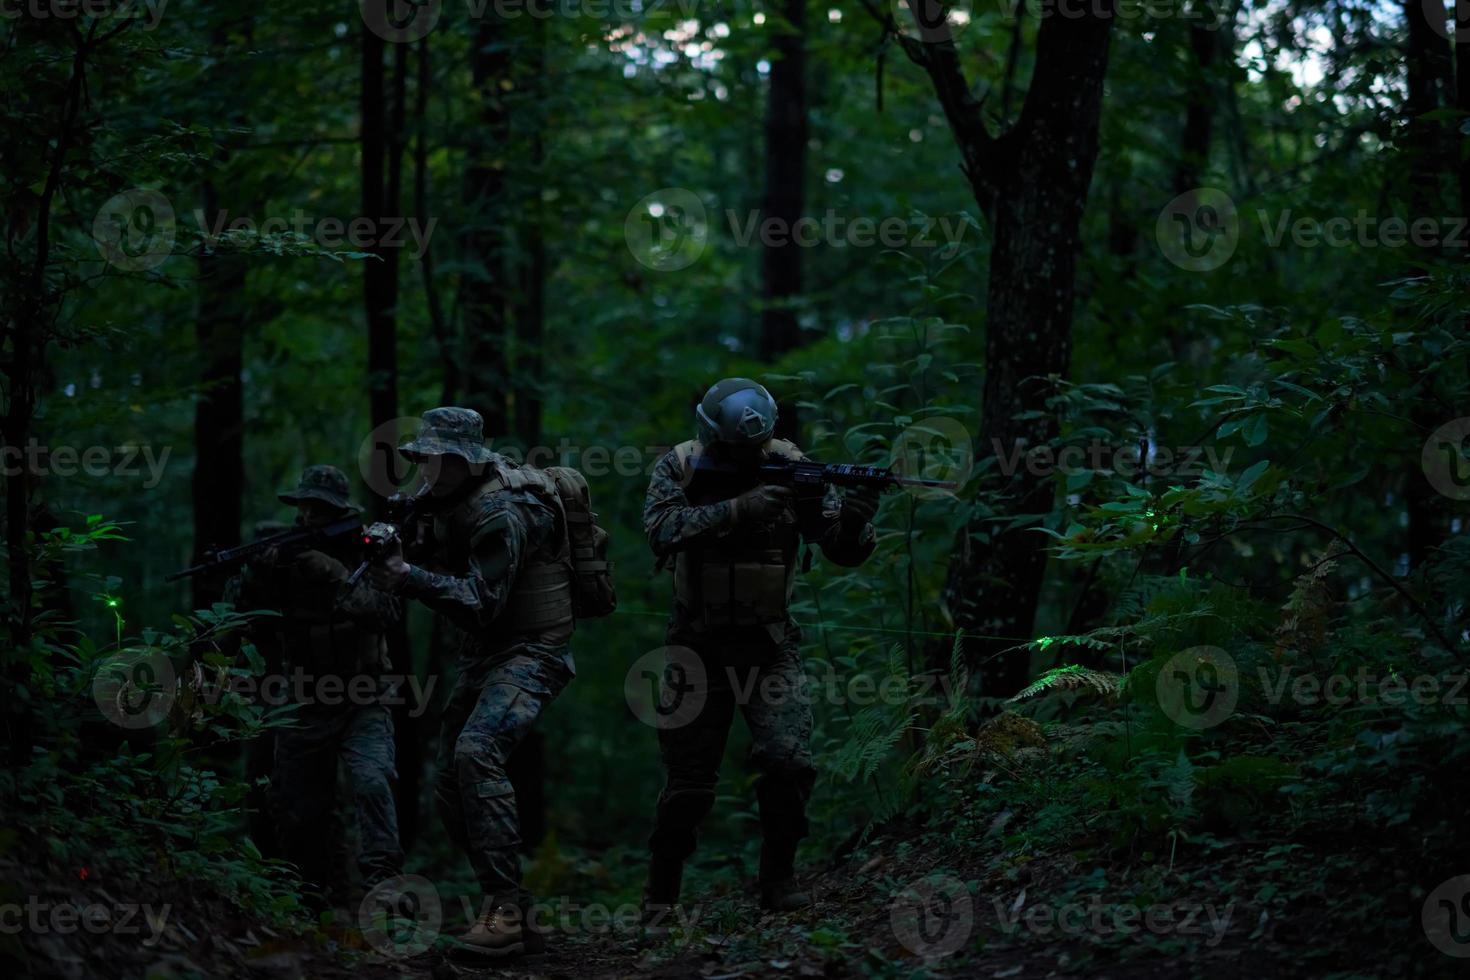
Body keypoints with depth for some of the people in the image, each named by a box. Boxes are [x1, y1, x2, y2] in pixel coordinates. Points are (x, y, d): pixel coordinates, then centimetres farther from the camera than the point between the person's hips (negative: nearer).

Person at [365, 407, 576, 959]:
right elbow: (423, 551, 13)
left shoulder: (503, 514, -21)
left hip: (530, 652, -10)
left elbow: (480, 607, -26)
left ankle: (506, 910, -32)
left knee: (476, 753, -31)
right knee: (451, 789, 5)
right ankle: (513, 919, 10)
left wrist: (408, 577, -33)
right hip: (482, 658, 10)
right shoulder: (451, 502, 8)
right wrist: (387, 546, -9)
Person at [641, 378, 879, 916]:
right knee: (688, 783, 3)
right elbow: (663, 530, -25)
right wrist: (737, 509, -34)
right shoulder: (679, 467, -6)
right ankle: (661, 892, 20)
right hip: (699, 646, -1)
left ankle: (779, 876, 0)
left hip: (770, 644, 1)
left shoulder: (790, 467, -5)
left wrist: (854, 516, -31)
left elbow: (843, 550, -8)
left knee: (789, 761, -18)